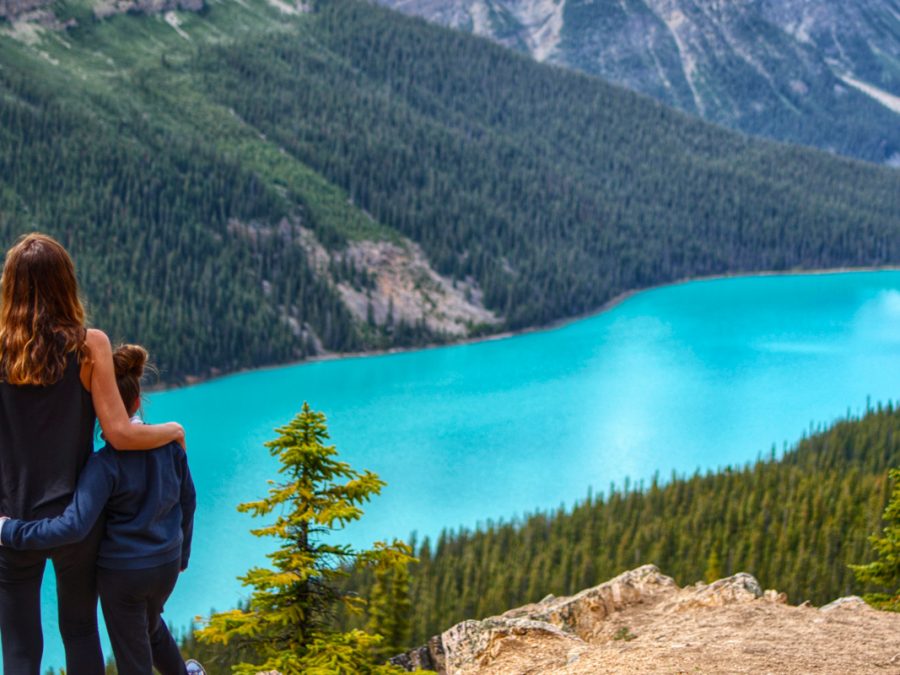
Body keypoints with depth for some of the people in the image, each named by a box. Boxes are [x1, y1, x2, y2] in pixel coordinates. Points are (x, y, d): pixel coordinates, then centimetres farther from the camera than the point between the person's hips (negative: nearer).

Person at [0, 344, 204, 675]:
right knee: (150, 623, 35)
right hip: (165, 564, 5)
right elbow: (186, 501, 4)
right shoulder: (170, 441, -7)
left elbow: (74, 526, -30)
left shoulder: (105, 464, -23)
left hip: (122, 572, -5)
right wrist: (182, 553, 18)